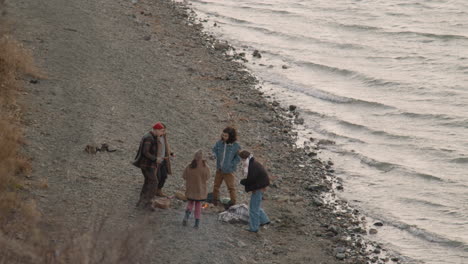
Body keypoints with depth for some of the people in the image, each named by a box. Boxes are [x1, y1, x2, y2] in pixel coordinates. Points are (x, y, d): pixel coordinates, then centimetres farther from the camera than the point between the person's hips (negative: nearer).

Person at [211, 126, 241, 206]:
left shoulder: (236, 146, -17)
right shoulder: (219, 143, -8)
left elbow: (238, 158, -8)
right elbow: (214, 149, 10)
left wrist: (231, 165, -14)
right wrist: (215, 155, -11)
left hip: (229, 171, -4)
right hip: (219, 169, 4)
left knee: (231, 187, 6)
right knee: (216, 185, 18)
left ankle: (233, 202, 19)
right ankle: (215, 199, 36)